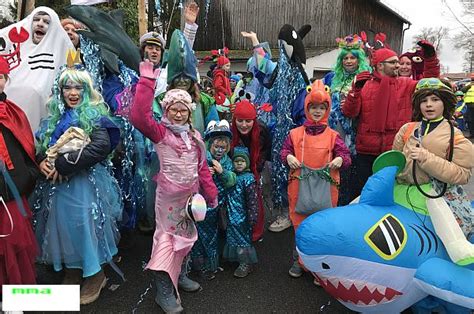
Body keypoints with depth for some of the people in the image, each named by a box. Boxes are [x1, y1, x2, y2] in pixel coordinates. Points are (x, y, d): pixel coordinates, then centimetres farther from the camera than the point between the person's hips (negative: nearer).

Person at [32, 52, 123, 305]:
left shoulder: (94, 115, -7)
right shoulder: (55, 117, 12)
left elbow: (101, 147, -22)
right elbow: (40, 144, 14)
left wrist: (63, 164, -20)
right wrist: (43, 161, -9)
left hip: (86, 182, -6)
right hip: (57, 183, 6)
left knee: (85, 224, 1)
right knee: (62, 223, 14)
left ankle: (95, 275, 21)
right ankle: (71, 272, 34)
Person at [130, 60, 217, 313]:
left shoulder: (194, 136, 8)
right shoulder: (159, 132, -8)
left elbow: (202, 167, 10)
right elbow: (139, 117, -28)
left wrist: (211, 193, 10)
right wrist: (147, 81, -29)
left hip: (191, 193, 6)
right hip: (168, 194, -6)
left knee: (186, 234, 18)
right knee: (167, 235, -1)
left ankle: (180, 275, 38)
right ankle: (164, 290, 9)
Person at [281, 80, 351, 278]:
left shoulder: (333, 136, 4)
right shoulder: (295, 133, 5)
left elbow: (346, 155, 6)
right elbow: (285, 150, 12)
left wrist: (340, 160, -16)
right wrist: (288, 157, -10)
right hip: (299, 186, 0)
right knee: (300, 223, 10)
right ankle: (299, 260, 28)